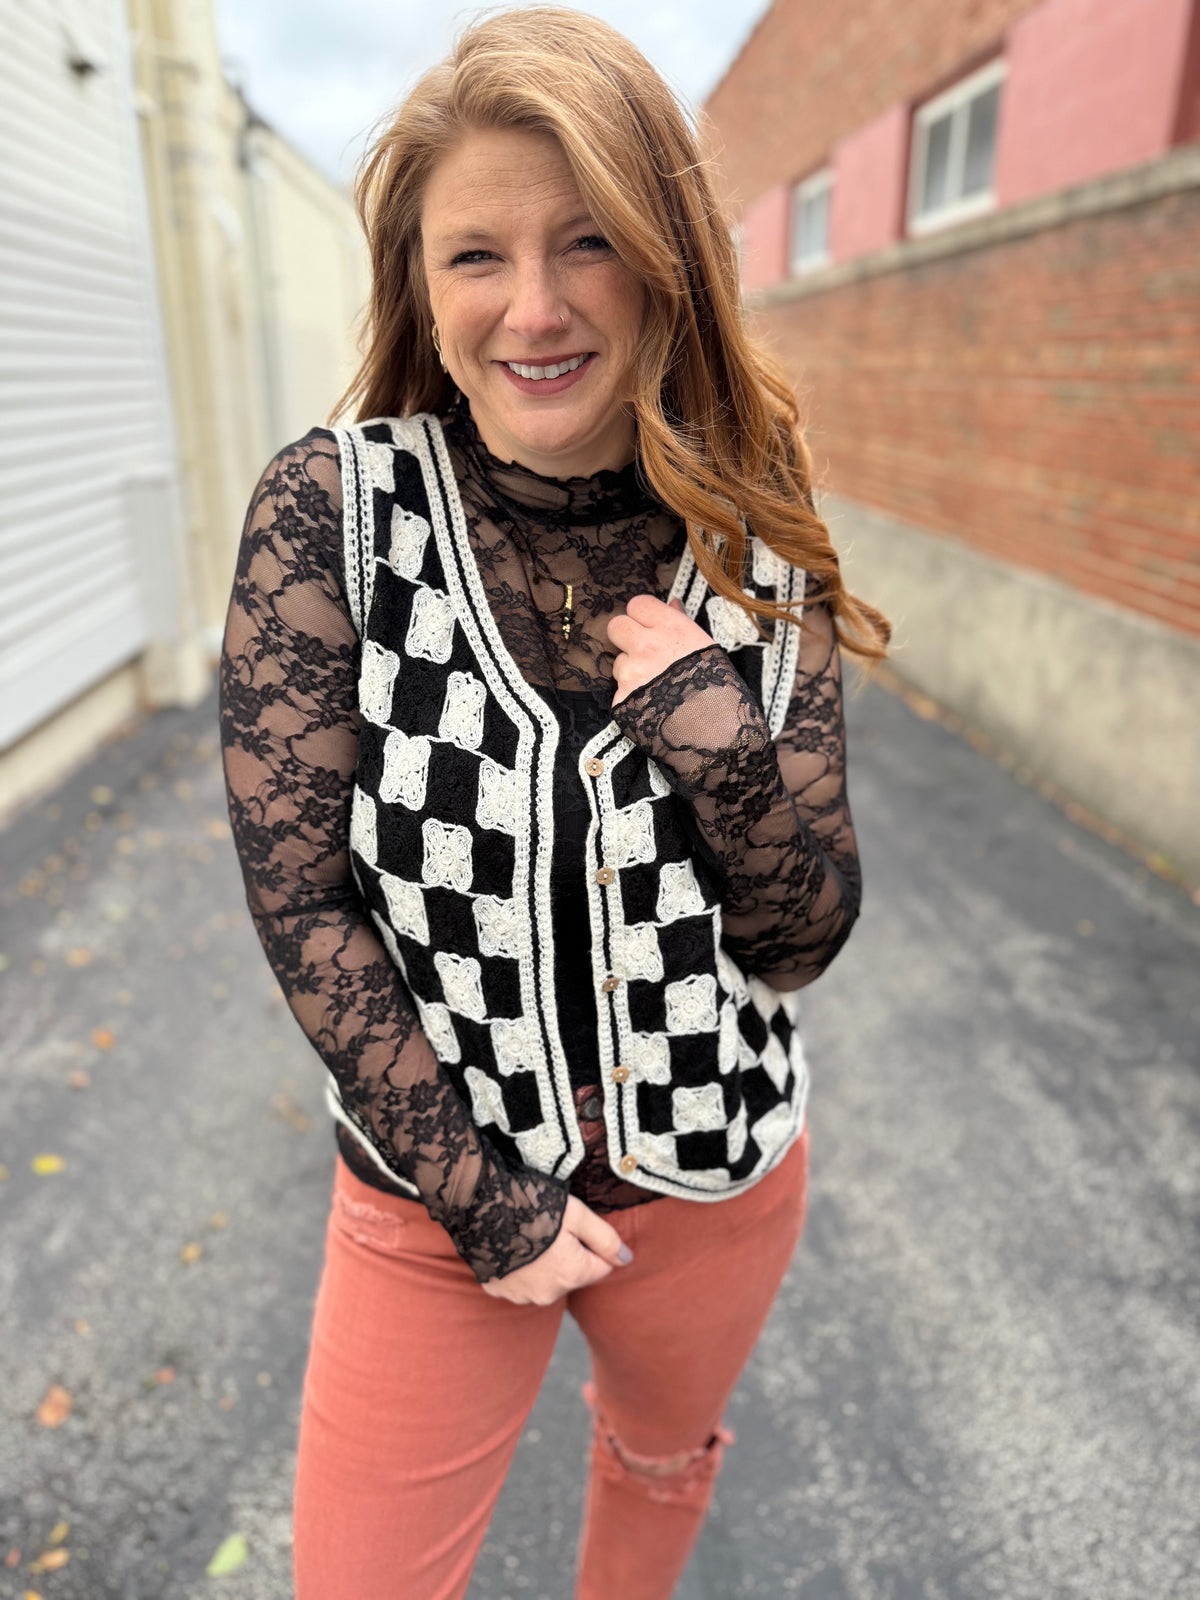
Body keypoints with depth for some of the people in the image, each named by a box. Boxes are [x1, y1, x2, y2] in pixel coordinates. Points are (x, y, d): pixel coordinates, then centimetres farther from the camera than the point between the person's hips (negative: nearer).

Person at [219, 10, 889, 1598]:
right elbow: (299, 897, -14)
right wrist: (486, 1198, -14)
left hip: (718, 1170, 3)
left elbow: (809, 934, -8)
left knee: (664, 1450, 30)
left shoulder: (752, 541, -10)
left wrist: (718, 747, -27)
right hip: (436, 1179, -2)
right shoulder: (331, 508, -14)